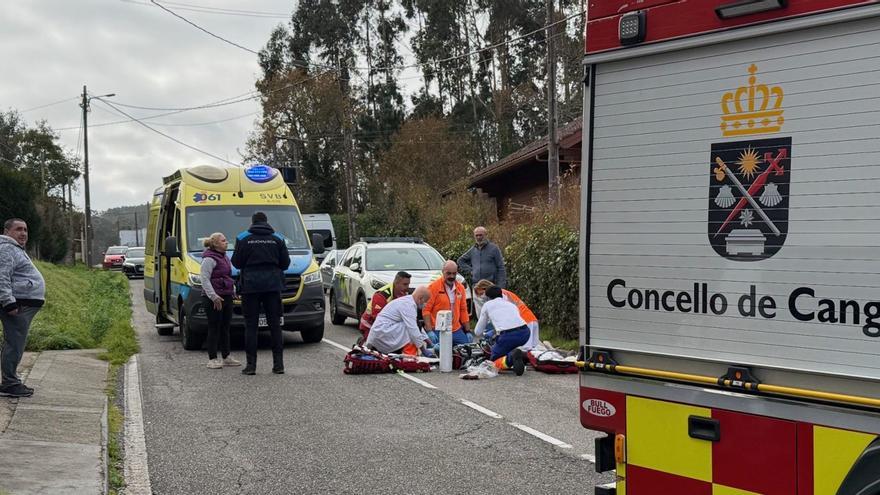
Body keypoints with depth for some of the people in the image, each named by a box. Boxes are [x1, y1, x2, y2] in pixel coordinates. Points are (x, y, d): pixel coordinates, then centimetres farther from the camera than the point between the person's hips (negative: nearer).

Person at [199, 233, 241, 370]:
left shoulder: (224, 258, 18)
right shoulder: (209, 259, -12)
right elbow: (204, 279, -19)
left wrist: (234, 290, 18)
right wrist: (213, 296, -24)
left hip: (226, 297, 9)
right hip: (214, 299, -9)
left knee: (225, 327, 13)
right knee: (214, 328, -5)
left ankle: (226, 357, 21)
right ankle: (212, 359, 0)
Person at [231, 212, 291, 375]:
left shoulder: (243, 238, 1)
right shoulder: (277, 238, 7)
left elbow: (236, 262, 1)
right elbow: (285, 263, 6)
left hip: (250, 284, -2)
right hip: (273, 285, 2)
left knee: (250, 326, 2)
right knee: (275, 325, 6)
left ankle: (251, 365, -1)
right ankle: (278, 364, 5)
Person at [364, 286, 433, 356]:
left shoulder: (407, 301, 15)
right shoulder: (409, 304, -17)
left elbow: (415, 326, 25)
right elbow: (413, 329, -23)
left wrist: (425, 339, 20)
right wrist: (423, 349, -20)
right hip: (383, 331, -10)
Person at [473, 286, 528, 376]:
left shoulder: (487, 305, 22)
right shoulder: (511, 304, 32)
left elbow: (478, 332, 26)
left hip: (508, 335, -5)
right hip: (525, 333, 5)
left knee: (494, 361, 13)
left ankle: (511, 358, -17)